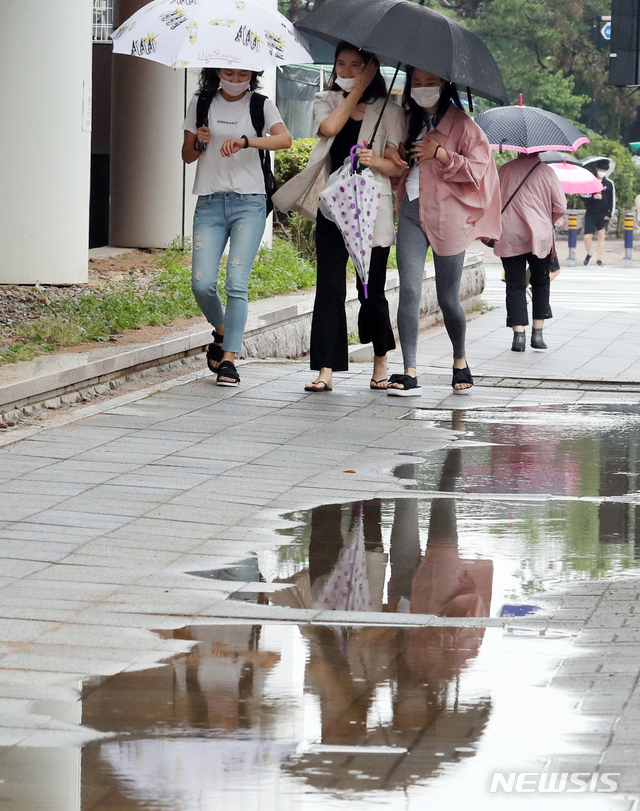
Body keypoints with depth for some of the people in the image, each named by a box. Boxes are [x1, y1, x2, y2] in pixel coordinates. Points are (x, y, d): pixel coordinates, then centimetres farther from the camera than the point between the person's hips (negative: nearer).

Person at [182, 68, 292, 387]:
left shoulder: (261, 105, 4)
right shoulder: (201, 103, 10)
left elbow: (284, 139, -15)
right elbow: (187, 155, 15)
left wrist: (245, 141, -30)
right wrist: (200, 143, -8)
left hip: (249, 202, -2)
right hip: (210, 202, 2)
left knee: (237, 283, -12)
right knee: (202, 283, -8)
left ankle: (228, 358, -9)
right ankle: (221, 331, 21)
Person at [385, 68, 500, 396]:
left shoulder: (461, 124, -1)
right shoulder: (409, 122, 16)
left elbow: (477, 168, -8)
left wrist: (440, 154, -17)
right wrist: (390, 154, 6)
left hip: (447, 216, -4)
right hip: (411, 213, 4)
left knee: (448, 298, 4)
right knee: (409, 290, -10)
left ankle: (460, 360, 29)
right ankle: (409, 373, -14)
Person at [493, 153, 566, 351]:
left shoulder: (503, 171, 4)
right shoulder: (546, 172, -1)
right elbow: (560, 207, -2)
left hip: (508, 238, 1)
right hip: (539, 238, -1)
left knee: (515, 285, 3)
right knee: (540, 283, 15)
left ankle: (518, 334, -9)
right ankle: (537, 333, 10)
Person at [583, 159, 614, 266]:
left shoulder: (609, 183, 6)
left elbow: (612, 200, 6)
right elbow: (582, 193, -4)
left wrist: (609, 213, -3)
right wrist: (593, 196, -20)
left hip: (603, 215, 0)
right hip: (590, 214, 0)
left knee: (601, 236, -4)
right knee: (587, 236, -5)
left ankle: (600, 259, 0)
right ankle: (589, 254, 23)